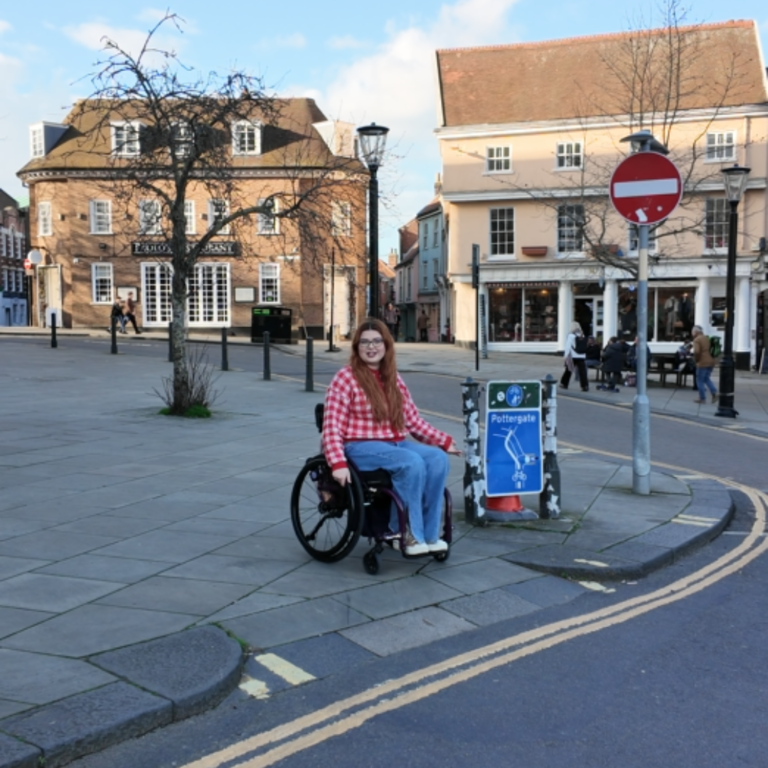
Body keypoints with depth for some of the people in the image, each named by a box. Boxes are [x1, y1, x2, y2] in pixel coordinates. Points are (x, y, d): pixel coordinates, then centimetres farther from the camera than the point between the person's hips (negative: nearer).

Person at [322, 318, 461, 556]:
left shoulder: (393, 379, 13)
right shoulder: (346, 378, -6)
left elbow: (413, 420, 18)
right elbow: (332, 427, -12)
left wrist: (444, 441, 11)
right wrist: (339, 463, -25)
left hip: (396, 444, 6)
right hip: (362, 447, -6)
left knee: (437, 459, -21)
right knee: (413, 463, -31)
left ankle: (429, 534, -13)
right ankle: (409, 534, -16)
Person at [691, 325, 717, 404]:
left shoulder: (697, 340, -11)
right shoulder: (707, 338, 13)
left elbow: (697, 351, -25)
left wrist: (695, 360, -9)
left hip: (703, 363, -8)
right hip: (711, 362, 8)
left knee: (700, 381, 5)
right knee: (706, 378, 22)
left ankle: (702, 399, 9)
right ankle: (714, 393, 5)